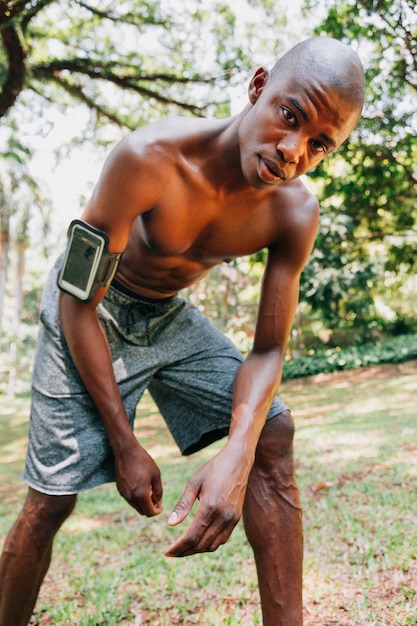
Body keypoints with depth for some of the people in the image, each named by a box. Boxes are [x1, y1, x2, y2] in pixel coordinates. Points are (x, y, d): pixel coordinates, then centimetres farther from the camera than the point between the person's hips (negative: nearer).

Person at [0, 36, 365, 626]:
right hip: (89, 308, -4)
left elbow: (268, 350, -15)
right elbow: (79, 303, -26)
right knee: (51, 499, -6)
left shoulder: (295, 214, -20)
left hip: (169, 316, 4)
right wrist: (124, 443, -23)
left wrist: (235, 458, -34)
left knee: (274, 433, -10)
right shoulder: (148, 158, -34)